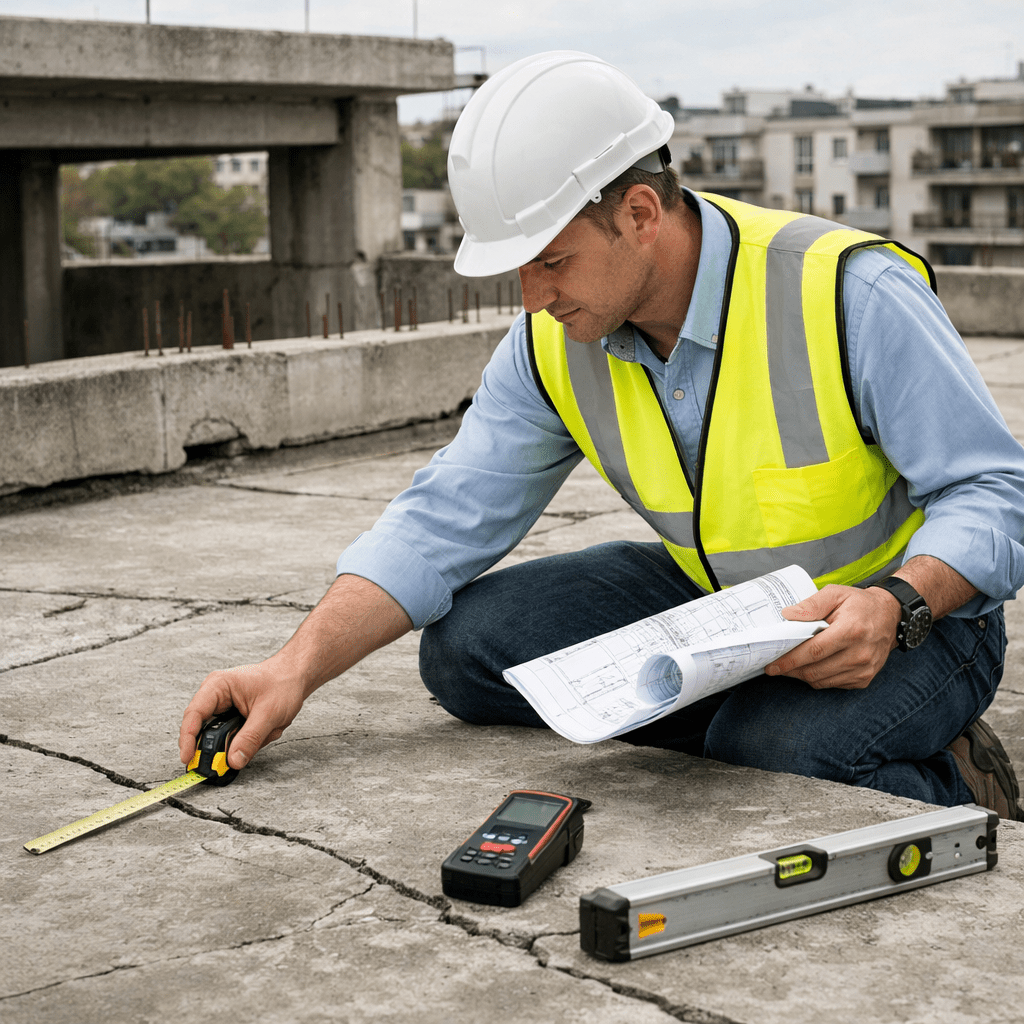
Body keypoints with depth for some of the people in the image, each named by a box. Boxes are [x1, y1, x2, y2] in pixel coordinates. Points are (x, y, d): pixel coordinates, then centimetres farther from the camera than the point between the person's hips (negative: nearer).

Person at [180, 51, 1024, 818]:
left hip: (917, 610, -5)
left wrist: (895, 606, -40)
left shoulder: (849, 294, -25)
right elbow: (444, 522, -8)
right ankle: (748, 722, -4)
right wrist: (297, 668, -21)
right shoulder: (554, 345, -9)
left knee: (786, 750, -37)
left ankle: (953, 790, -3)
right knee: (467, 643, -10)